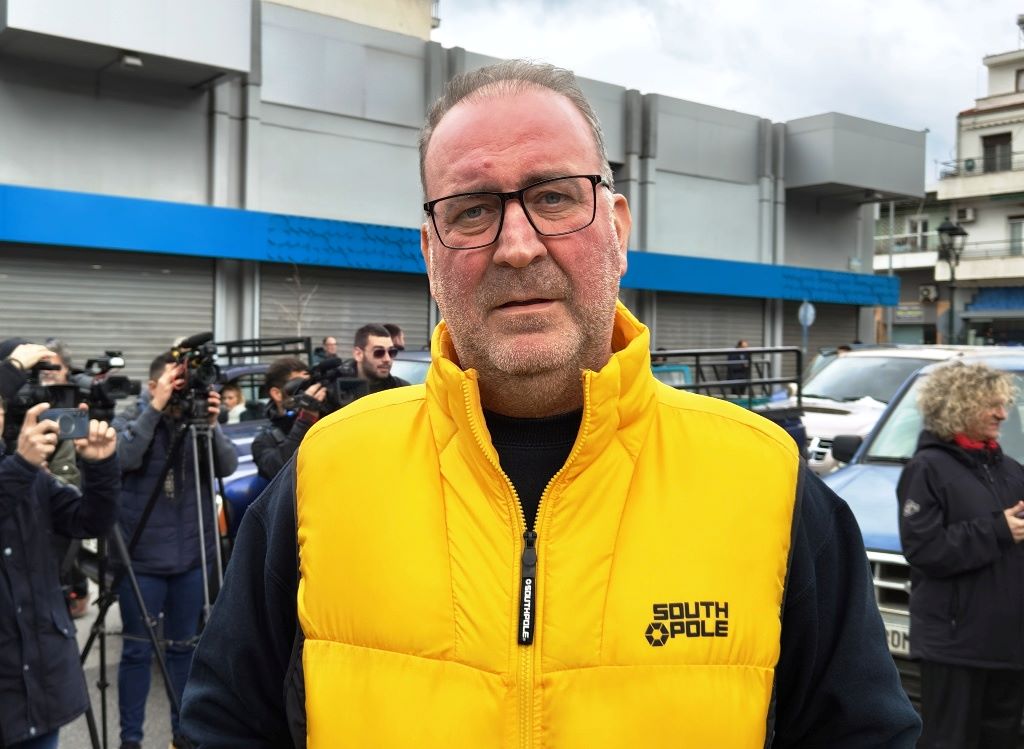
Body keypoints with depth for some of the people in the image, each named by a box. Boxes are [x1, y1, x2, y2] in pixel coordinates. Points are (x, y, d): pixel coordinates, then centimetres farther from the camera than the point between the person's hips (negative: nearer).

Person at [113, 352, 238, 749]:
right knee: (138, 650, 3)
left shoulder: (198, 420, 3)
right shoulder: (130, 420, -2)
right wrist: (155, 408, -26)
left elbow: (228, 466, -9)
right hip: (142, 558, -2)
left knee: (184, 647, 12)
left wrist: (211, 425, -24)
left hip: (191, 556, 3)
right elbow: (124, 458, -22)